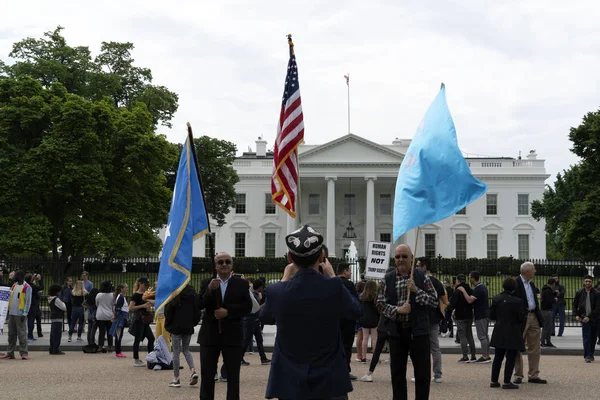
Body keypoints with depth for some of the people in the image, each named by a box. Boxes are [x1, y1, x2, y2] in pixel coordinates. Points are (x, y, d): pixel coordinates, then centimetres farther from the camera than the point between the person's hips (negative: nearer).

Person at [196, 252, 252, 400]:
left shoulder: (241, 284, 2)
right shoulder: (207, 282, 5)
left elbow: (247, 307, -5)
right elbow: (199, 305, -5)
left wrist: (228, 312, -16)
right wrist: (209, 290, -20)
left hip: (232, 335, -1)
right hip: (210, 335, 1)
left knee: (233, 376, 5)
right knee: (207, 375, 7)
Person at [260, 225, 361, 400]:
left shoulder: (276, 291, -10)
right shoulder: (334, 288, -13)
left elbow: (265, 318, 13)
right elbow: (356, 312, 8)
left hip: (290, 383, 1)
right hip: (330, 382, -1)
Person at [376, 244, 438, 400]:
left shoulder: (423, 277, 2)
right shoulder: (387, 279, 4)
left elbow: (435, 301, -2)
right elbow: (380, 304, 2)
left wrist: (416, 290, -14)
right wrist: (397, 310, -14)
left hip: (418, 331, -1)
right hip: (396, 331, 1)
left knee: (423, 373, 2)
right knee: (397, 373, 9)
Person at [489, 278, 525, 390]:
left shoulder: (496, 299, -2)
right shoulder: (518, 302, -15)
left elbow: (492, 316, 2)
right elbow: (521, 319, -11)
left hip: (499, 333, 5)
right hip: (513, 333, -5)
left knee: (498, 357, 14)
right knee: (510, 358, 2)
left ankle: (494, 381, 17)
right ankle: (506, 382, 2)